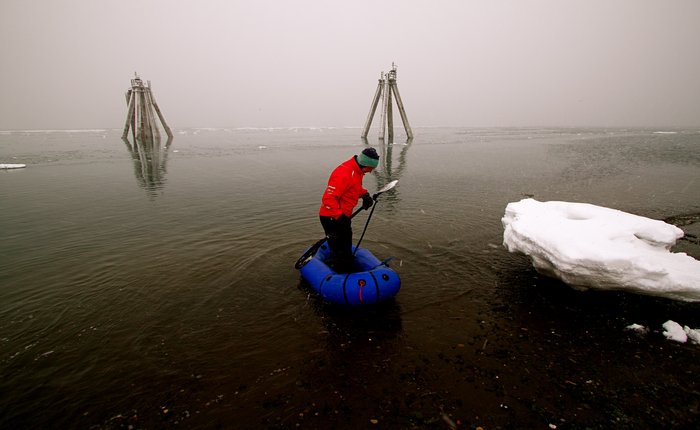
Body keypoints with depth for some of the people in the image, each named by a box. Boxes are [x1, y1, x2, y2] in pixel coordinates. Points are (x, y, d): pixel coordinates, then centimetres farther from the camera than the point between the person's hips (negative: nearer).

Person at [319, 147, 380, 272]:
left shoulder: (357, 171, 6)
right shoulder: (344, 173, -26)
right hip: (332, 218, -10)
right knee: (339, 251, -5)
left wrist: (364, 194, 6)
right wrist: (338, 216, -30)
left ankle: (347, 274, 37)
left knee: (346, 248, 22)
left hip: (343, 216, 11)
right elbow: (328, 197, -29)